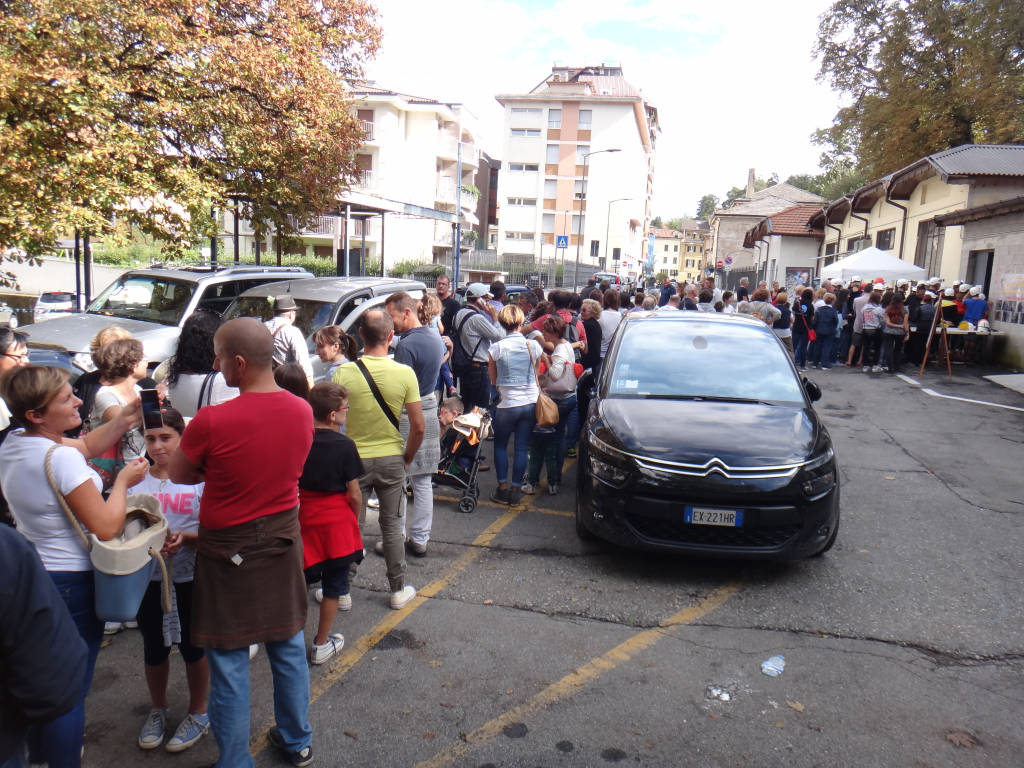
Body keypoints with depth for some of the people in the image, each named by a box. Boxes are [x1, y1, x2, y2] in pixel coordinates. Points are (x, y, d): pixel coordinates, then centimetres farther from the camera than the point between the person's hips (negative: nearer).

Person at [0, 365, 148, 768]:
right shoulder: (60, 458, -27)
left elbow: (88, 445, 12)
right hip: (71, 584, -9)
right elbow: (106, 527, -24)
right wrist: (123, 481, -10)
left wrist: (128, 414, 4)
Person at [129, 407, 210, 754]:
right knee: (154, 647, 18)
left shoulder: (198, 477, -10)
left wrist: (185, 538, -27)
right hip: (148, 577, 3)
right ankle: (157, 709, 42)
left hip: (190, 578, -3)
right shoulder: (135, 480, 1)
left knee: (192, 646, 11)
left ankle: (198, 713, 32)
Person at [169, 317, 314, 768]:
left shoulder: (212, 421, -23)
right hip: (283, 544, 5)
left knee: (229, 662, 10)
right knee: (288, 647, 20)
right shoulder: (302, 411, -7)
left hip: (229, 552, -5)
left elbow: (177, 475, -6)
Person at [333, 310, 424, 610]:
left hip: (355, 459, -1)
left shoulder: (344, 373, -14)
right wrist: (408, 457, 7)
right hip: (391, 458, 1)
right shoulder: (405, 373, -11)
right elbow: (419, 426, -9)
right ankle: (398, 590, 24)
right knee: (392, 525, 15)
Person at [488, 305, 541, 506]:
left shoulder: (496, 348, -8)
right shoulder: (534, 346, -2)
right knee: (521, 447, 9)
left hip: (508, 404, -2)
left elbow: (494, 380, 4)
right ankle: (515, 490, 12)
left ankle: (502, 489, 14)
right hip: (531, 403, 2)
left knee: (500, 445, 15)